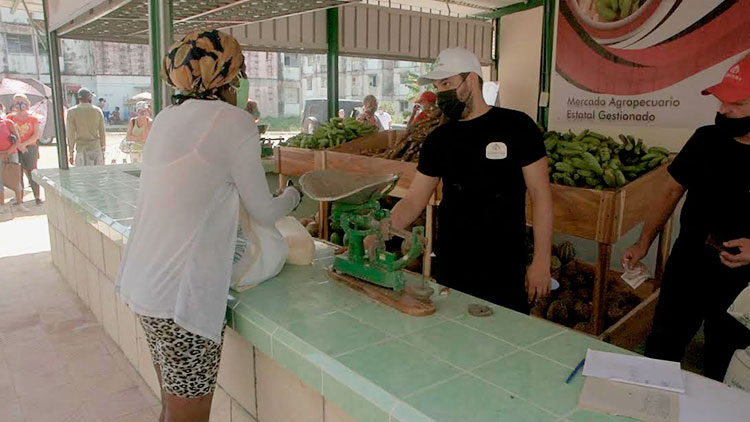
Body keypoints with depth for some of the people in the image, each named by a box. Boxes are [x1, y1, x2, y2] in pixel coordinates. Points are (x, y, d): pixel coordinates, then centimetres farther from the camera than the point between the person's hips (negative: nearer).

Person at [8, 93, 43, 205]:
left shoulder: (33, 118, 4)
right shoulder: (11, 118, 8)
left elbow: (37, 135, -4)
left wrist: (24, 144, -13)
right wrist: (17, 144, -11)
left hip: (30, 148, -2)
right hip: (15, 149, 2)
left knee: (32, 172, -2)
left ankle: (37, 197, 1)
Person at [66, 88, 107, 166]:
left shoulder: (72, 111, -2)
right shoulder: (98, 110, 2)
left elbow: (71, 134, -1)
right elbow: (102, 132, 5)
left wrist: (71, 153, 6)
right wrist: (103, 150, 14)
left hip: (81, 149, -2)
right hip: (96, 148, 2)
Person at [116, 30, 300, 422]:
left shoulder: (167, 118, 9)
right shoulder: (234, 122, -11)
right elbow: (264, 212, -3)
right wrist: (292, 195, 17)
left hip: (144, 280, 8)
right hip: (181, 295, -8)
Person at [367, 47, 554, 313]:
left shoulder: (516, 126, -5)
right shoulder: (438, 139, 5)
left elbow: (540, 194, -5)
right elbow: (413, 201, 4)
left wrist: (541, 261, -9)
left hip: (505, 269, -3)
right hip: (450, 267, 3)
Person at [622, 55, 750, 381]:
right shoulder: (707, 139, -6)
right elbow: (672, 189, 4)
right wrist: (643, 243, -1)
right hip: (687, 269, 3)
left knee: (724, 368, 18)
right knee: (660, 352, 16)